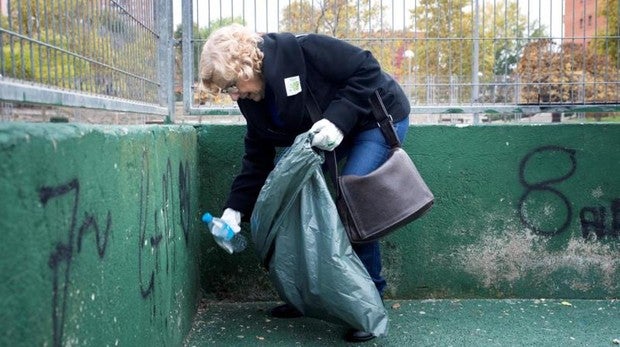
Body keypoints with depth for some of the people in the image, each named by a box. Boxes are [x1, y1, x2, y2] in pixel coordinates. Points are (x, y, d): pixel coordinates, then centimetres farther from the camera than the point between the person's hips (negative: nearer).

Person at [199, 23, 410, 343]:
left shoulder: (303, 51, -30)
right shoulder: (253, 100, -6)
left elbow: (367, 69, -26)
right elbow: (257, 158, -1)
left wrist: (338, 119, -34)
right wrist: (234, 209, -8)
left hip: (379, 117, -8)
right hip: (329, 136, 8)